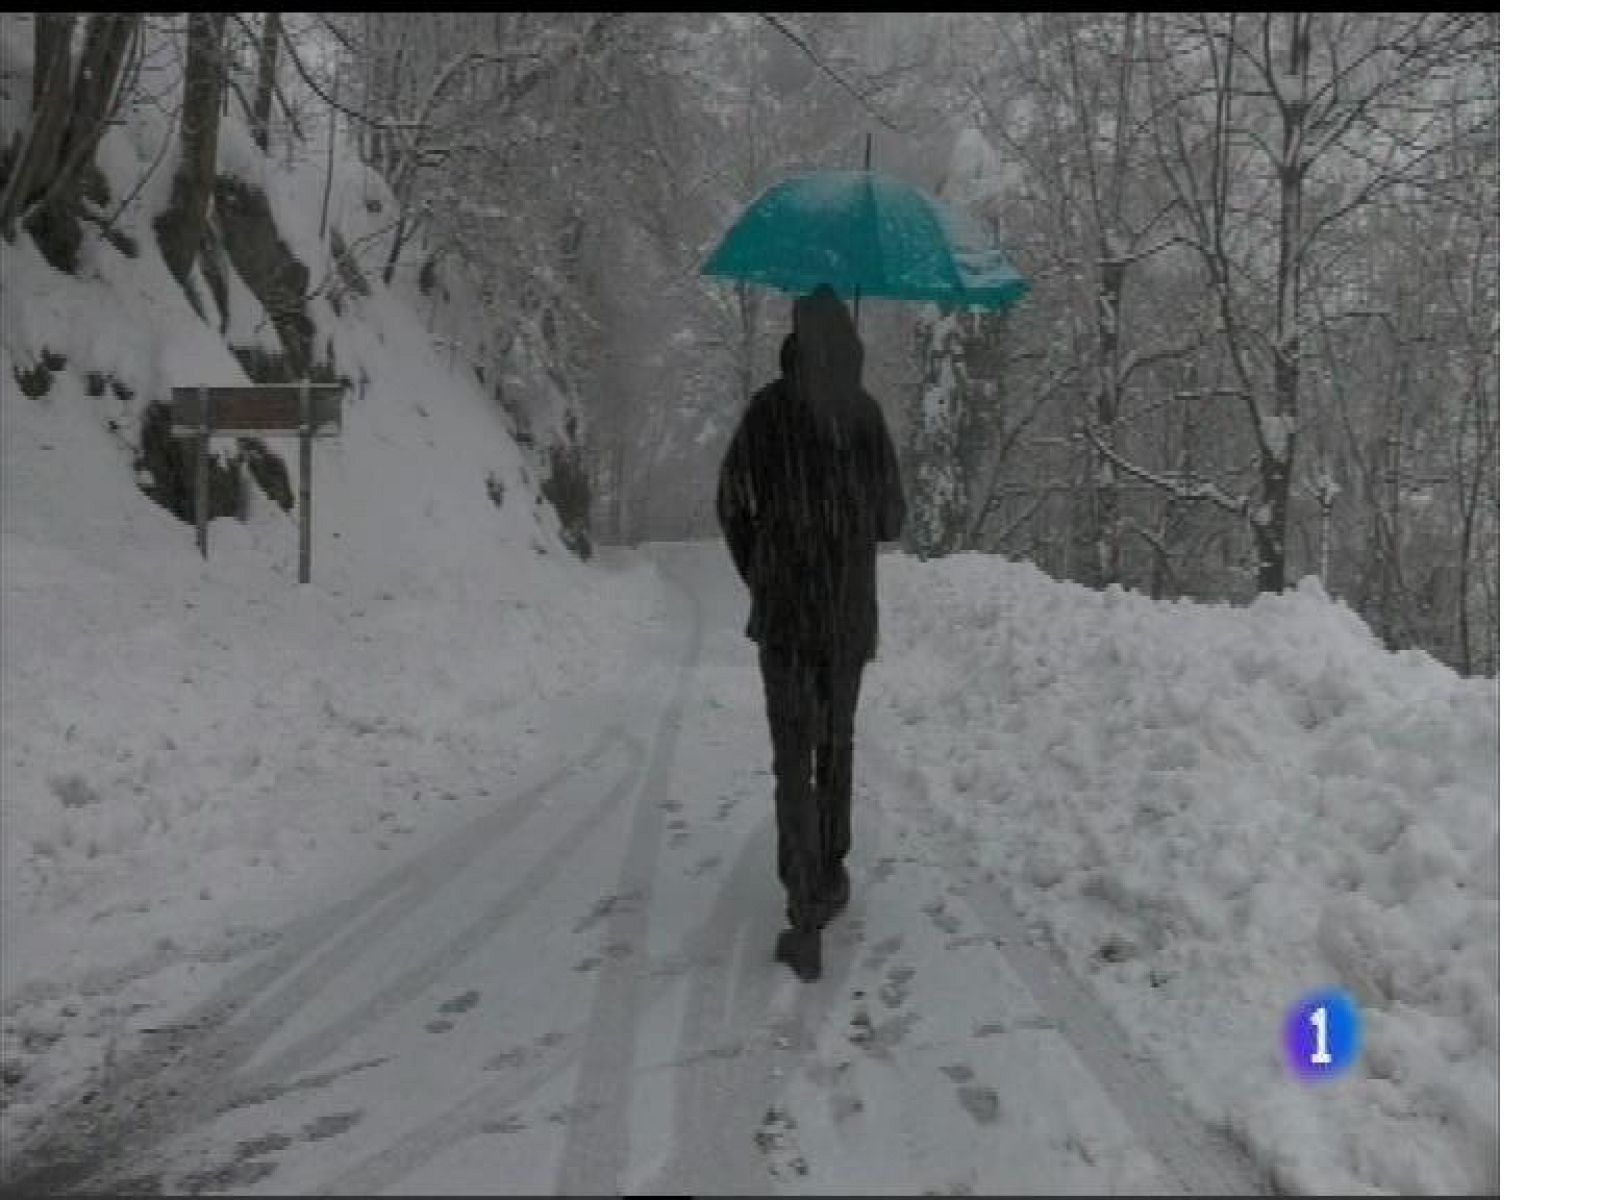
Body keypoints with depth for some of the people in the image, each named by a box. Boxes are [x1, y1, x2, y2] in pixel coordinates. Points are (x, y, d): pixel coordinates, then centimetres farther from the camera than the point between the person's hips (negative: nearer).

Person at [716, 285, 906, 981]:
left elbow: (731, 505, -3)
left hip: (783, 610, -2)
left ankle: (806, 922, -7)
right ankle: (829, 880, 29)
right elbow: (892, 519, 3)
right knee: (837, 746, 19)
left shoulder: (767, 410, -7)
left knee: (793, 759, -2)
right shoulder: (867, 413, -2)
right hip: (851, 613, 2)